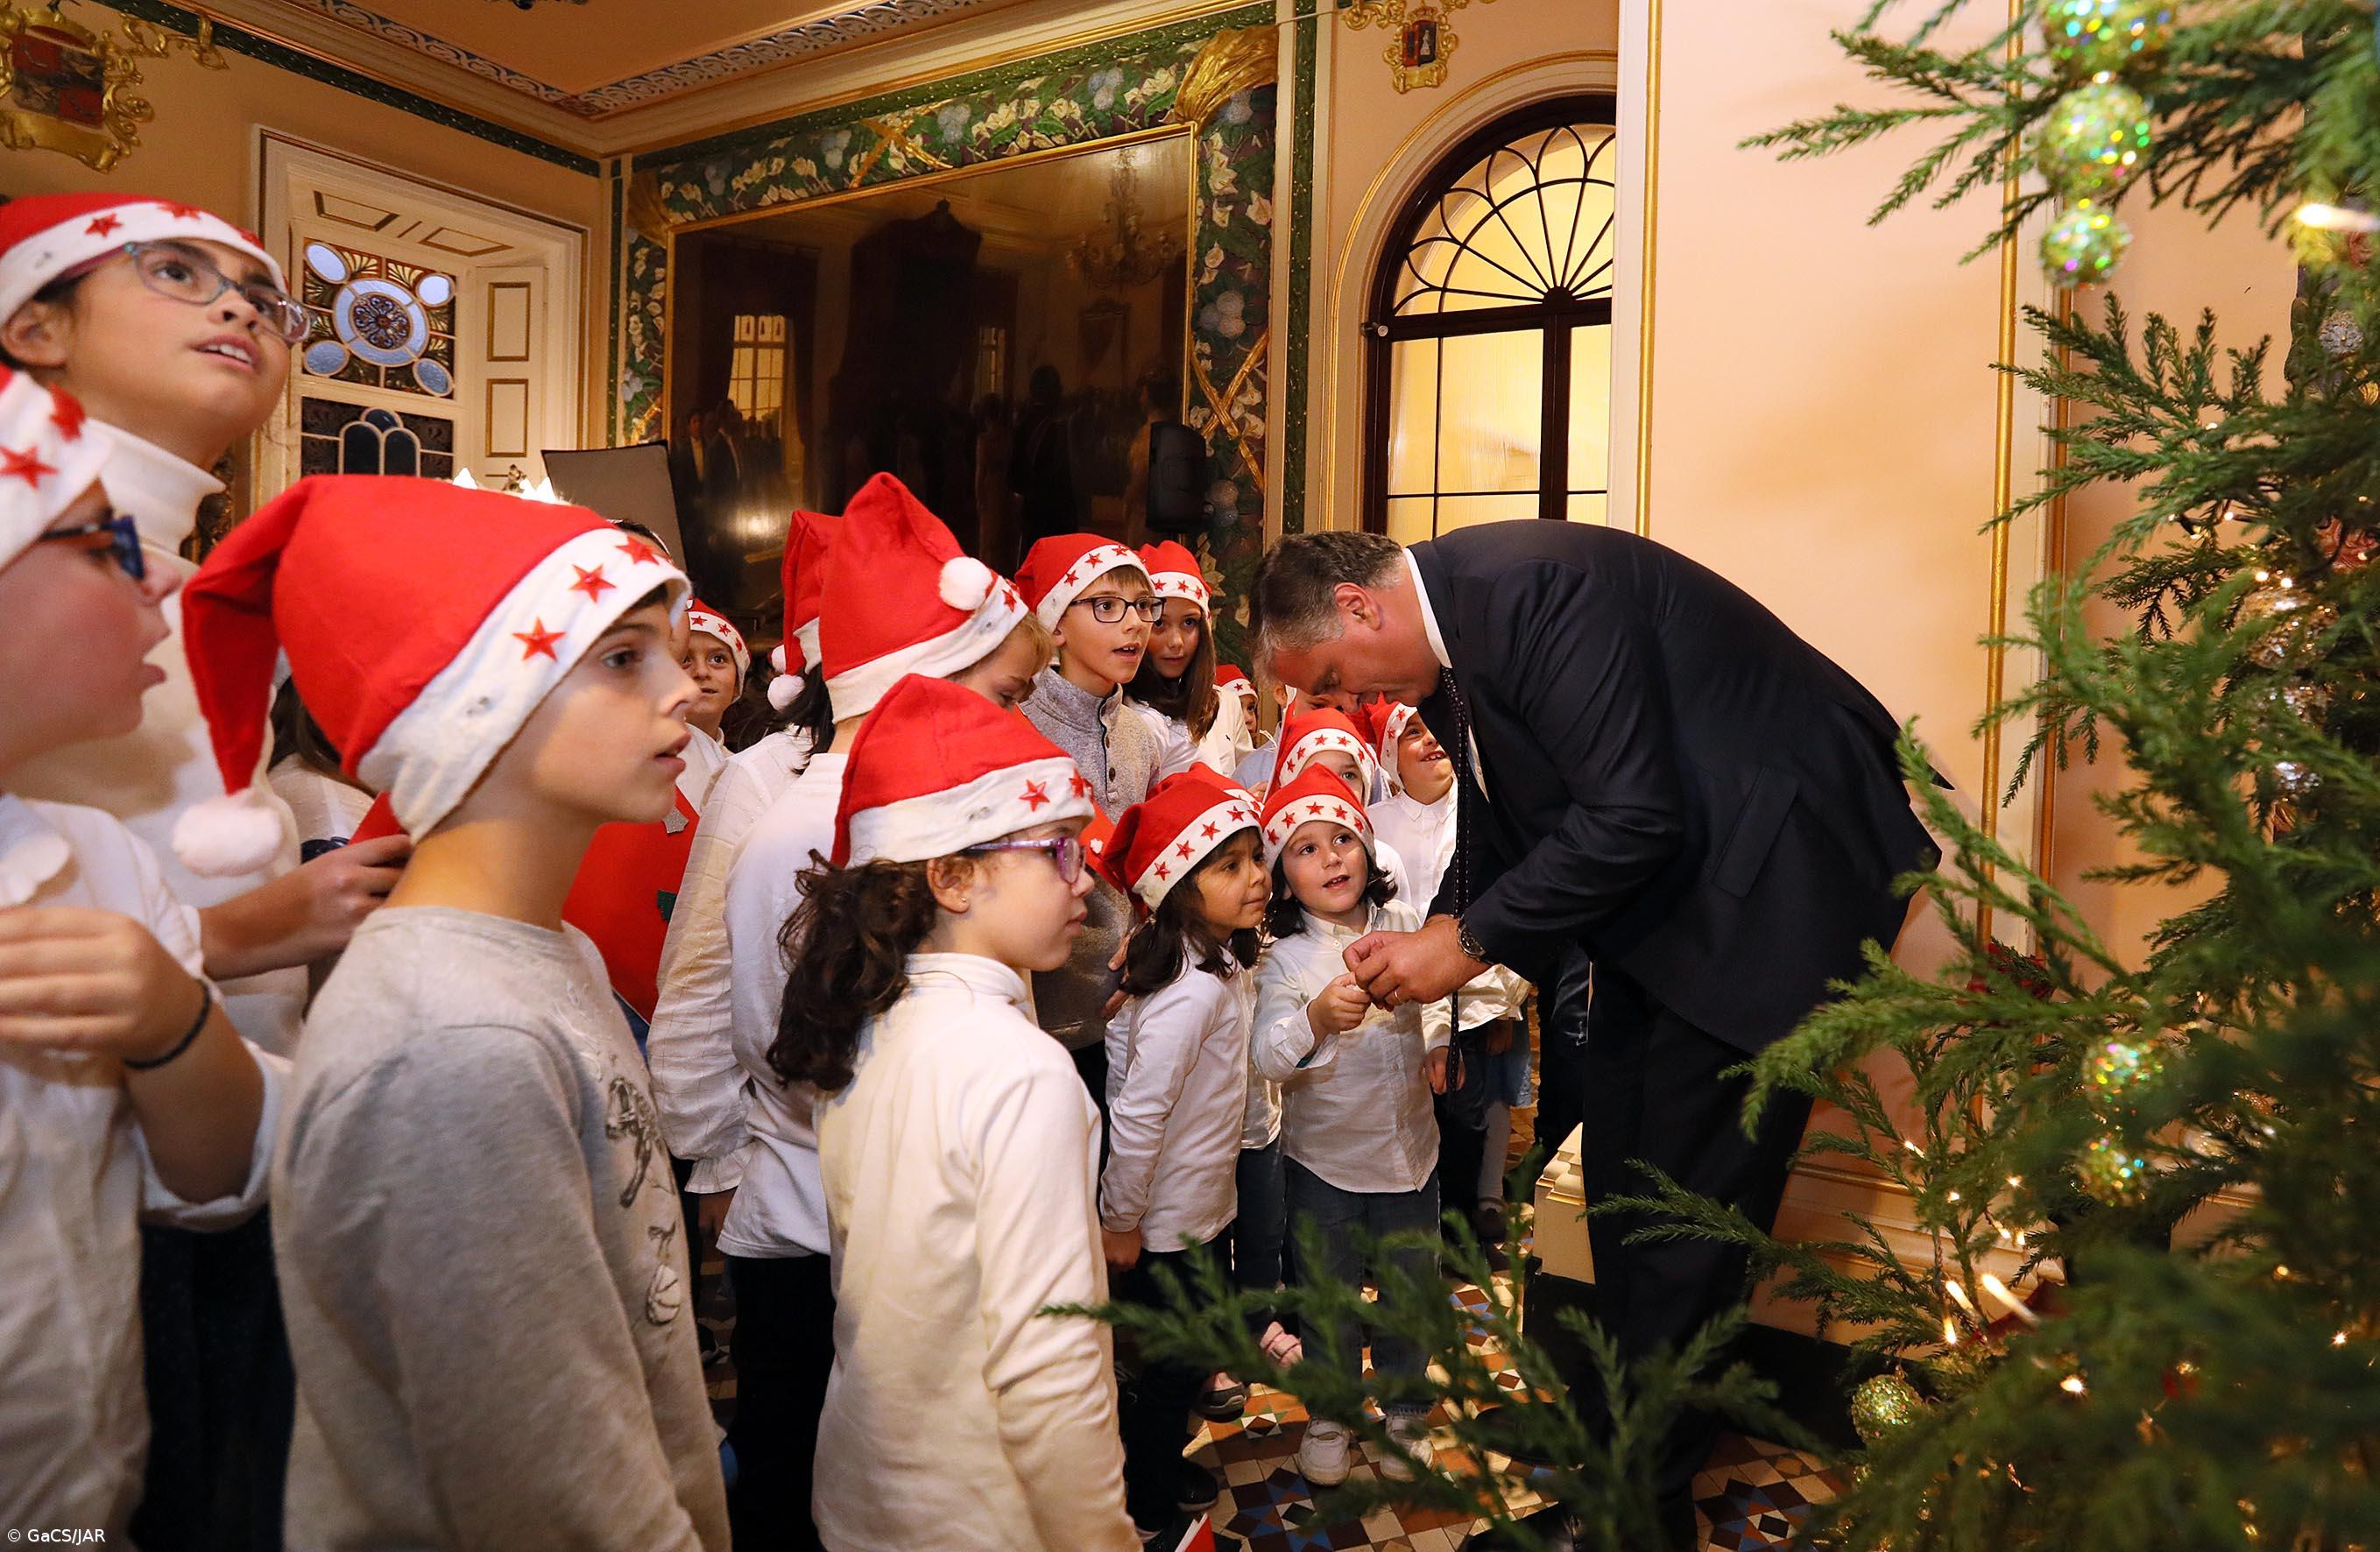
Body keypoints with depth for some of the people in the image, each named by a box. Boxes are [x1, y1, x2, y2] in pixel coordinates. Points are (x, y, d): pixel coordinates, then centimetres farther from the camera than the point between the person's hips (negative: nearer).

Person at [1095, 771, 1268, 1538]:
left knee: (1183, 1358, 25)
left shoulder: (1222, 964, -1)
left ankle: (1159, 1467, 46)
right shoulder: (1193, 990, -31)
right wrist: (1121, 1222, -17)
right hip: (1159, 1225, -8)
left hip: (1201, 1210, 8)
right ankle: (1150, 1511, 34)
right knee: (1170, 1369, 11)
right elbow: (1134, 1114, -29)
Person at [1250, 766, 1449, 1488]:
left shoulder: (1403, 923, -4)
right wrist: (1318, 1019, -42)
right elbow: (1269, 1060, -25)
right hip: (1324, 1159, -3)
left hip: (1409, 1145, 3)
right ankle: (1329, 1415, 38)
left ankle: (1403, 1408, 42)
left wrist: (1439, 1042, 1)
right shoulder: (1284, 960, -15)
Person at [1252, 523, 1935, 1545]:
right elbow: (1505, 825, 12)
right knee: (1617, 1161, 15)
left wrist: (1470, 940, -20)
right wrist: (1435, 941, -1)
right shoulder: (1447, 631, 3)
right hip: (1658, 881, 9)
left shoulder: (1537, 587, -26)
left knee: (1689, 1188, -3)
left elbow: (1630, 818, -28)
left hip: (1770, 869, -9)